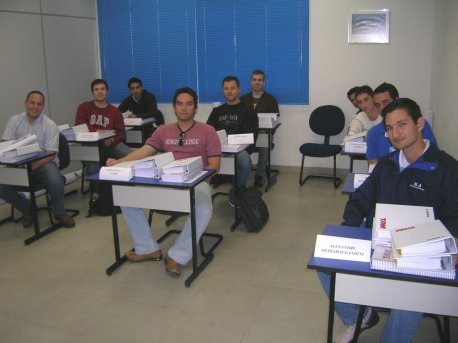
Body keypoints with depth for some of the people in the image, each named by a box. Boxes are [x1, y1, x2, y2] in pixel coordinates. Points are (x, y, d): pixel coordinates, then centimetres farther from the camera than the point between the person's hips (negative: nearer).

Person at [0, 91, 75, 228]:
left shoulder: (50, 125, -6)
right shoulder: (14, 120, 4)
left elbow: (50, 154, -11)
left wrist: (31, 167, -27)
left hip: (44, 163, -3)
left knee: (56, 182, -33)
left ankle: (59, 213, -3)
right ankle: (27, 209, 7)